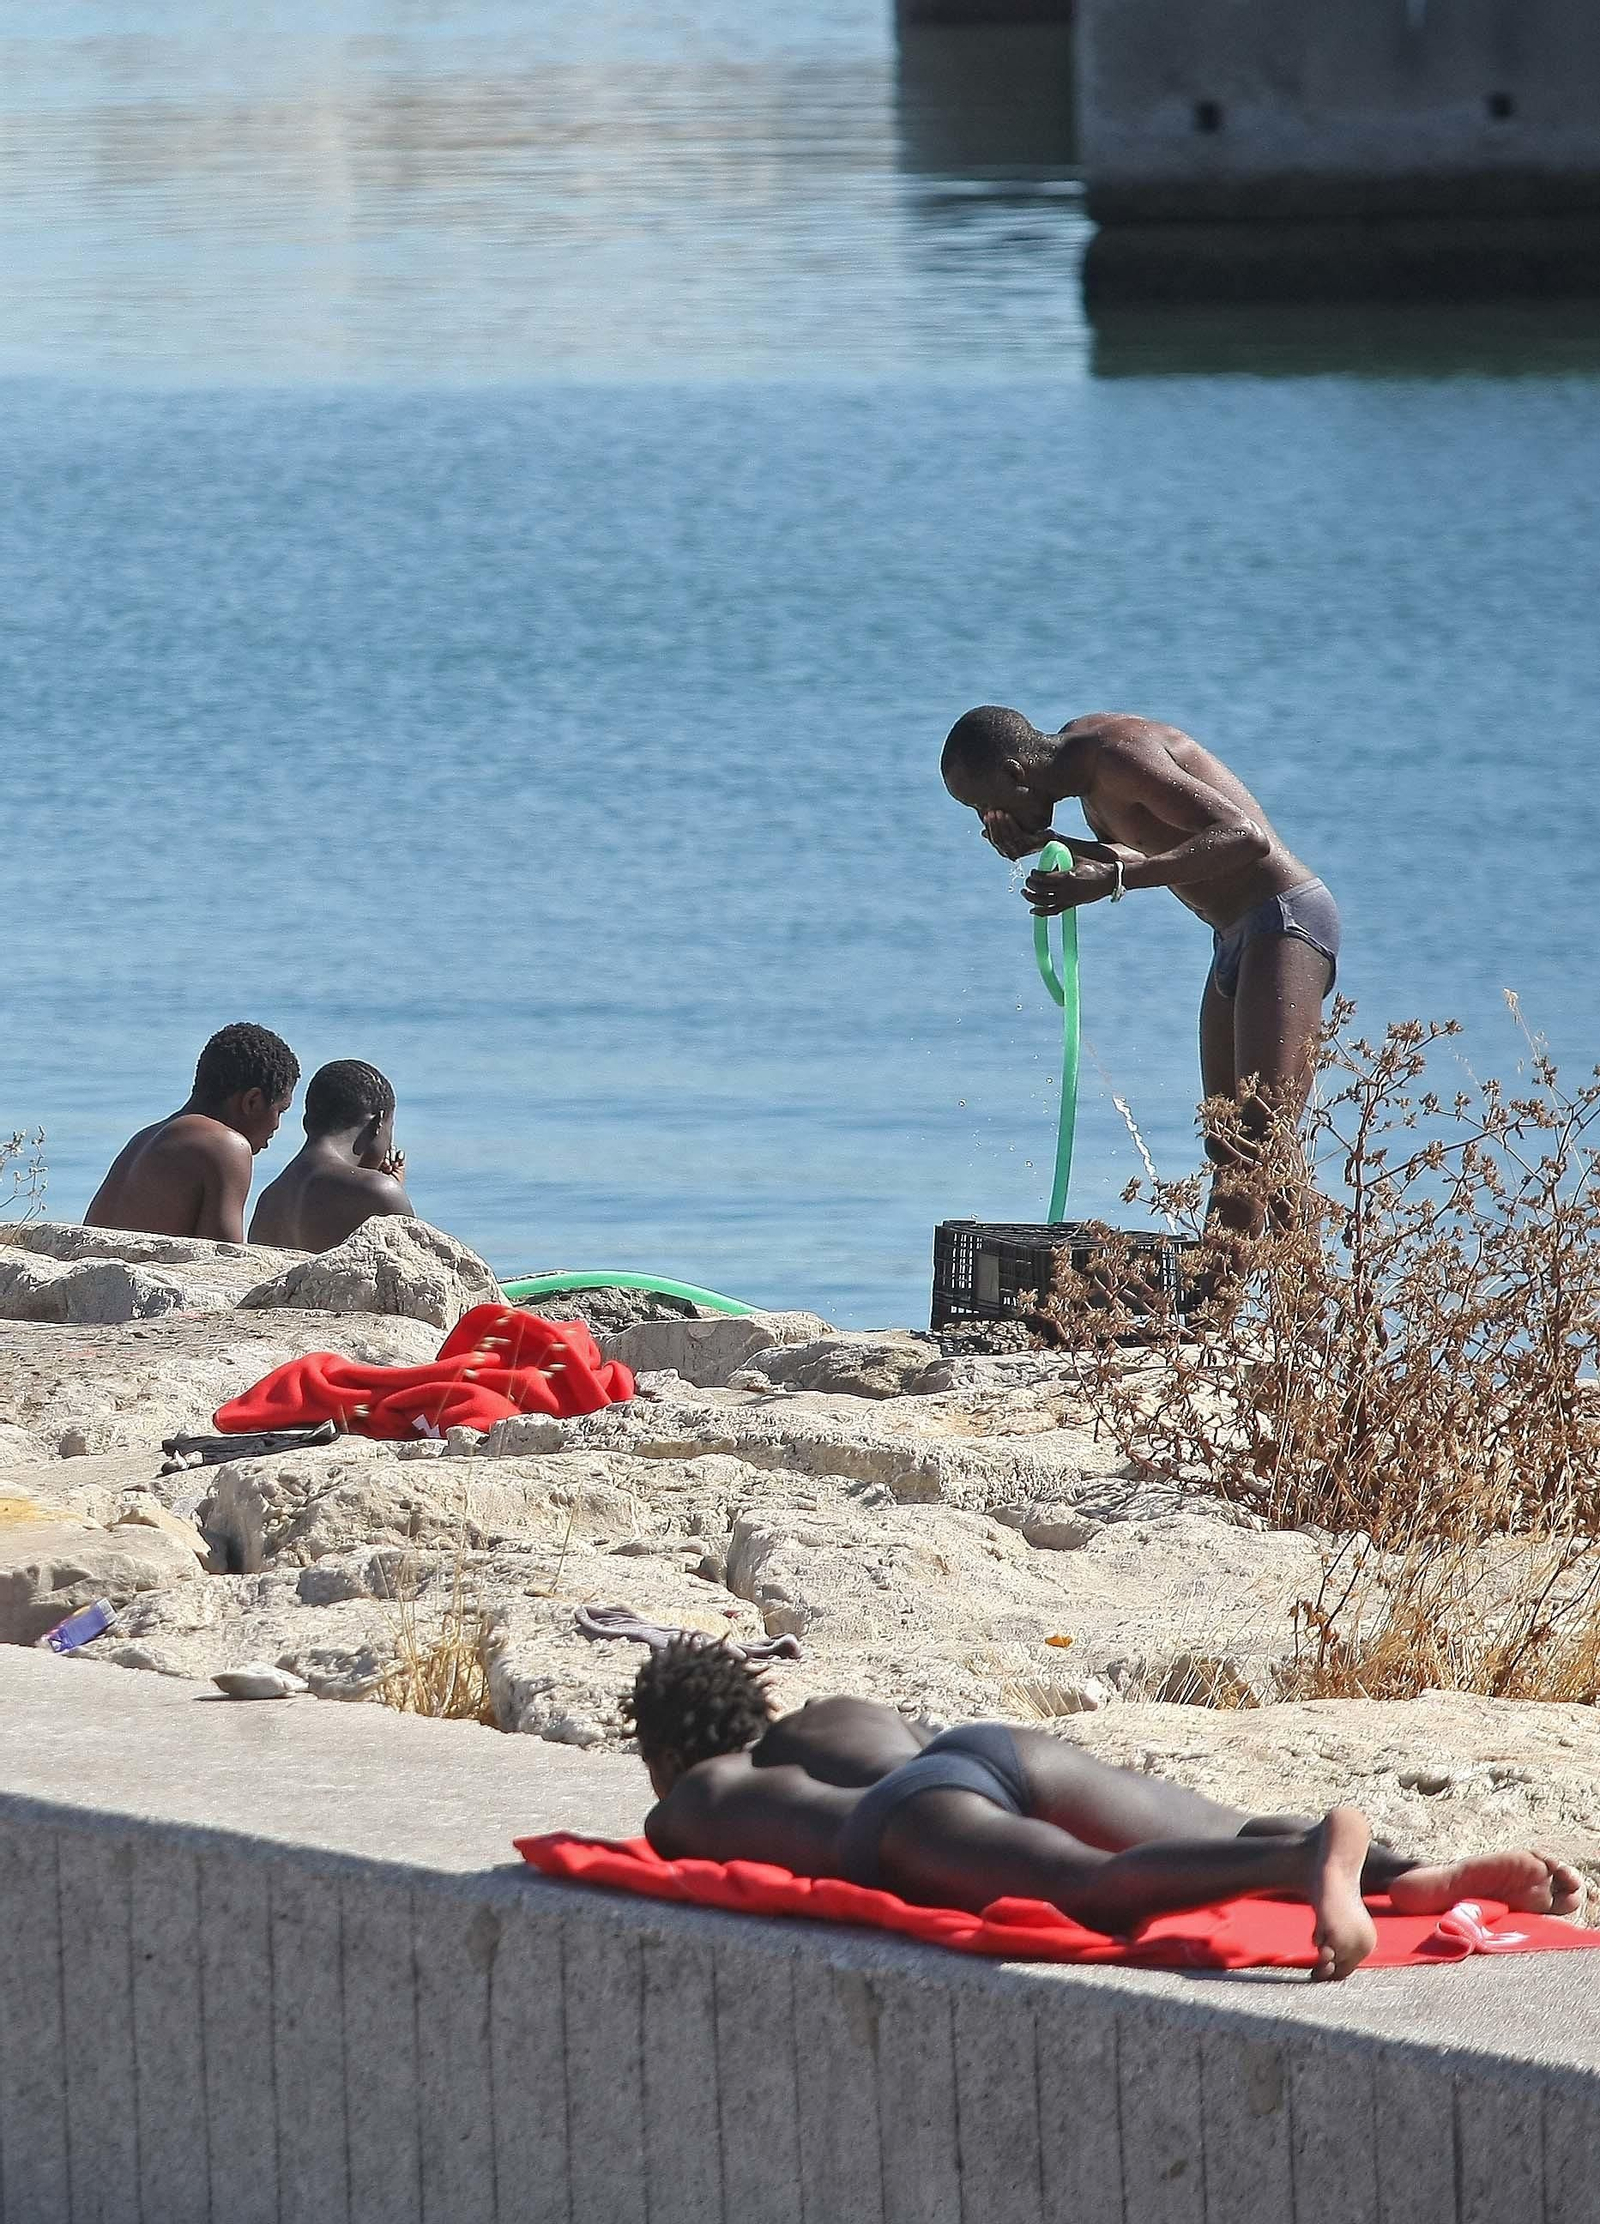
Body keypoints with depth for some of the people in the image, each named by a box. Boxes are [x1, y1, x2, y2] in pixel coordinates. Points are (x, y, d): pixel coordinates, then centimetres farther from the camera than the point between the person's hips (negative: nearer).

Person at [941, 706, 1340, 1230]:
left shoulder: (1121, 757, -22)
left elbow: (1246, 836, -31)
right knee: (1227, 1150, 9)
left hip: (1287, 921, -11)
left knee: (1261, 1135, -21)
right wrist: (1050, 845, -1)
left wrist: (1112, 878, -36)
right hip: (1237, 937, 11)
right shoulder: (1078, 744, 8)